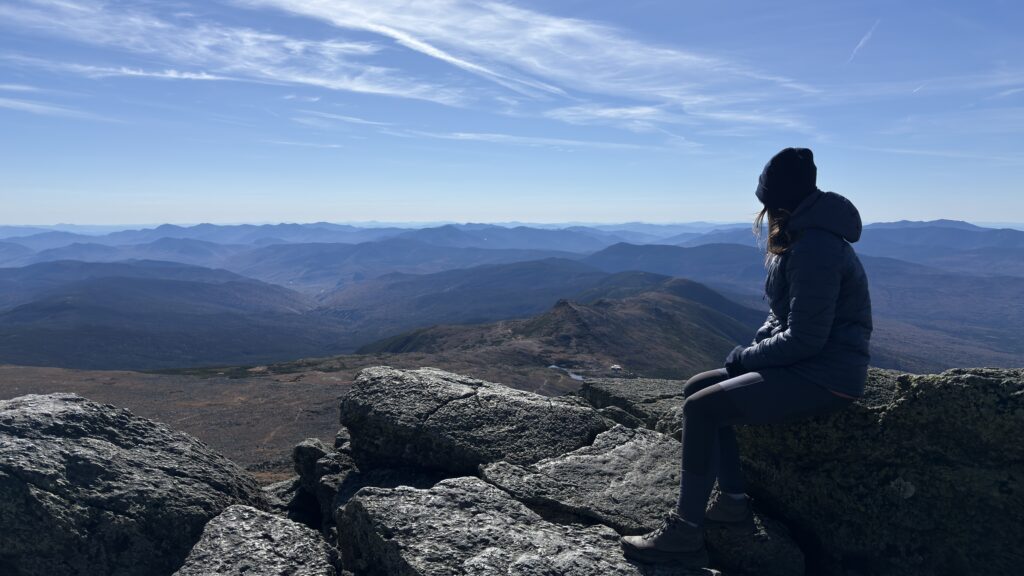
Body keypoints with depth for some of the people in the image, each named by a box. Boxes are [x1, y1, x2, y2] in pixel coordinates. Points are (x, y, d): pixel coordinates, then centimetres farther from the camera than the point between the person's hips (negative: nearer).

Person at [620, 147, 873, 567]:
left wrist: (746, 356, -10)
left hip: (825, 377, -10)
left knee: (702, 407, -18)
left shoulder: (813, 249, -21)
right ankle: (733, 501, 10)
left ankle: (685, 534, -9)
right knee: (697, 387, 5)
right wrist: (759, 344, 1)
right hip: (804, 362, 10)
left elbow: (804, 338, -23)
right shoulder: (802, 238, 12)